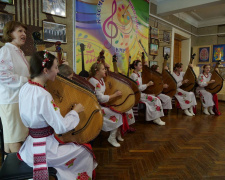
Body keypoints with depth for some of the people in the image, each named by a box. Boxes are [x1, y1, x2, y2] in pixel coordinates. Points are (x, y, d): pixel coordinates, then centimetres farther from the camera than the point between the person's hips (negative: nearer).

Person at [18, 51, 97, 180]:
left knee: (74, 144, 28)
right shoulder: (43, 96, -30)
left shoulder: (25, 88, -3)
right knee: (85, 151, 10)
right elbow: (62, 127, -25)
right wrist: (75, 111, -11)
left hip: (32, 144, 8)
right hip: (44, 148, -8)